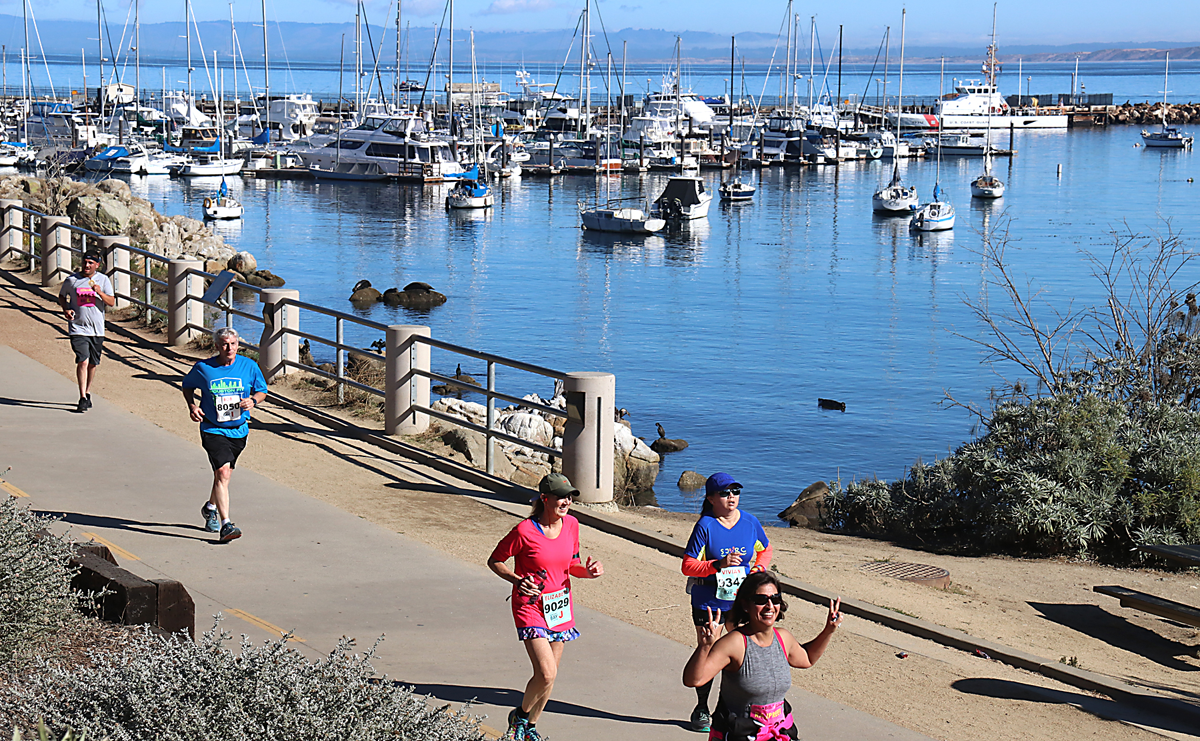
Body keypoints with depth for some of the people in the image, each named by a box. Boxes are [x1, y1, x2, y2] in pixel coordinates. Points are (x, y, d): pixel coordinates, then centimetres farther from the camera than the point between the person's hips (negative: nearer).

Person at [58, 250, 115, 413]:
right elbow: (62, 296, 16)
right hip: (78, 328, -2)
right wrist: (65, 309, -3)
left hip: (97, 329, 2)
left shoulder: (103, 280, 3)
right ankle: (82, 398, -13)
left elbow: (111, 302, -2)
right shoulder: (72, 280, 1)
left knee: (92, 363, 12)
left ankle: (87, 393, 31)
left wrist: (100, 292, -20)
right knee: (82, 362, -14)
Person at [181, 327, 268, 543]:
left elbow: (262, 391, 9)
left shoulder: (249, 366, -3)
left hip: (239, 430, 4)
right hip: (213, 430, -4)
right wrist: (192, 406, -8)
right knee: (222, 472, -20)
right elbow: (187, 385, 10)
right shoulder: (203, 368, -8)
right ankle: (225, 525, -22)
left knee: (223, 473, 19)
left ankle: (211, 507, 49)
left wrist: (253, 400, -13)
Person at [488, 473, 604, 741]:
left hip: (560, 607, 6)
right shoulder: (525, 531, -17)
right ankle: (520, 716, 11)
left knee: (549, 674, 11)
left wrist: (588, 571, -6)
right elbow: (494, 561, -6)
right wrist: (516, 580, -22)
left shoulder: (571, 525, 1)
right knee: (546, 674, -17)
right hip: (530, 607, -6)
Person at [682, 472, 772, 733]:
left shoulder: (750, 522, 1)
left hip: (740, 601, 3)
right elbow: (688, 565, -13)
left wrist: (759, 568, -1)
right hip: (707, 601, -3)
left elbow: (765, 549, 19)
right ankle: (701, 709, 23)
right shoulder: (705, 526, -12)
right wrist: (718, 564, -25)